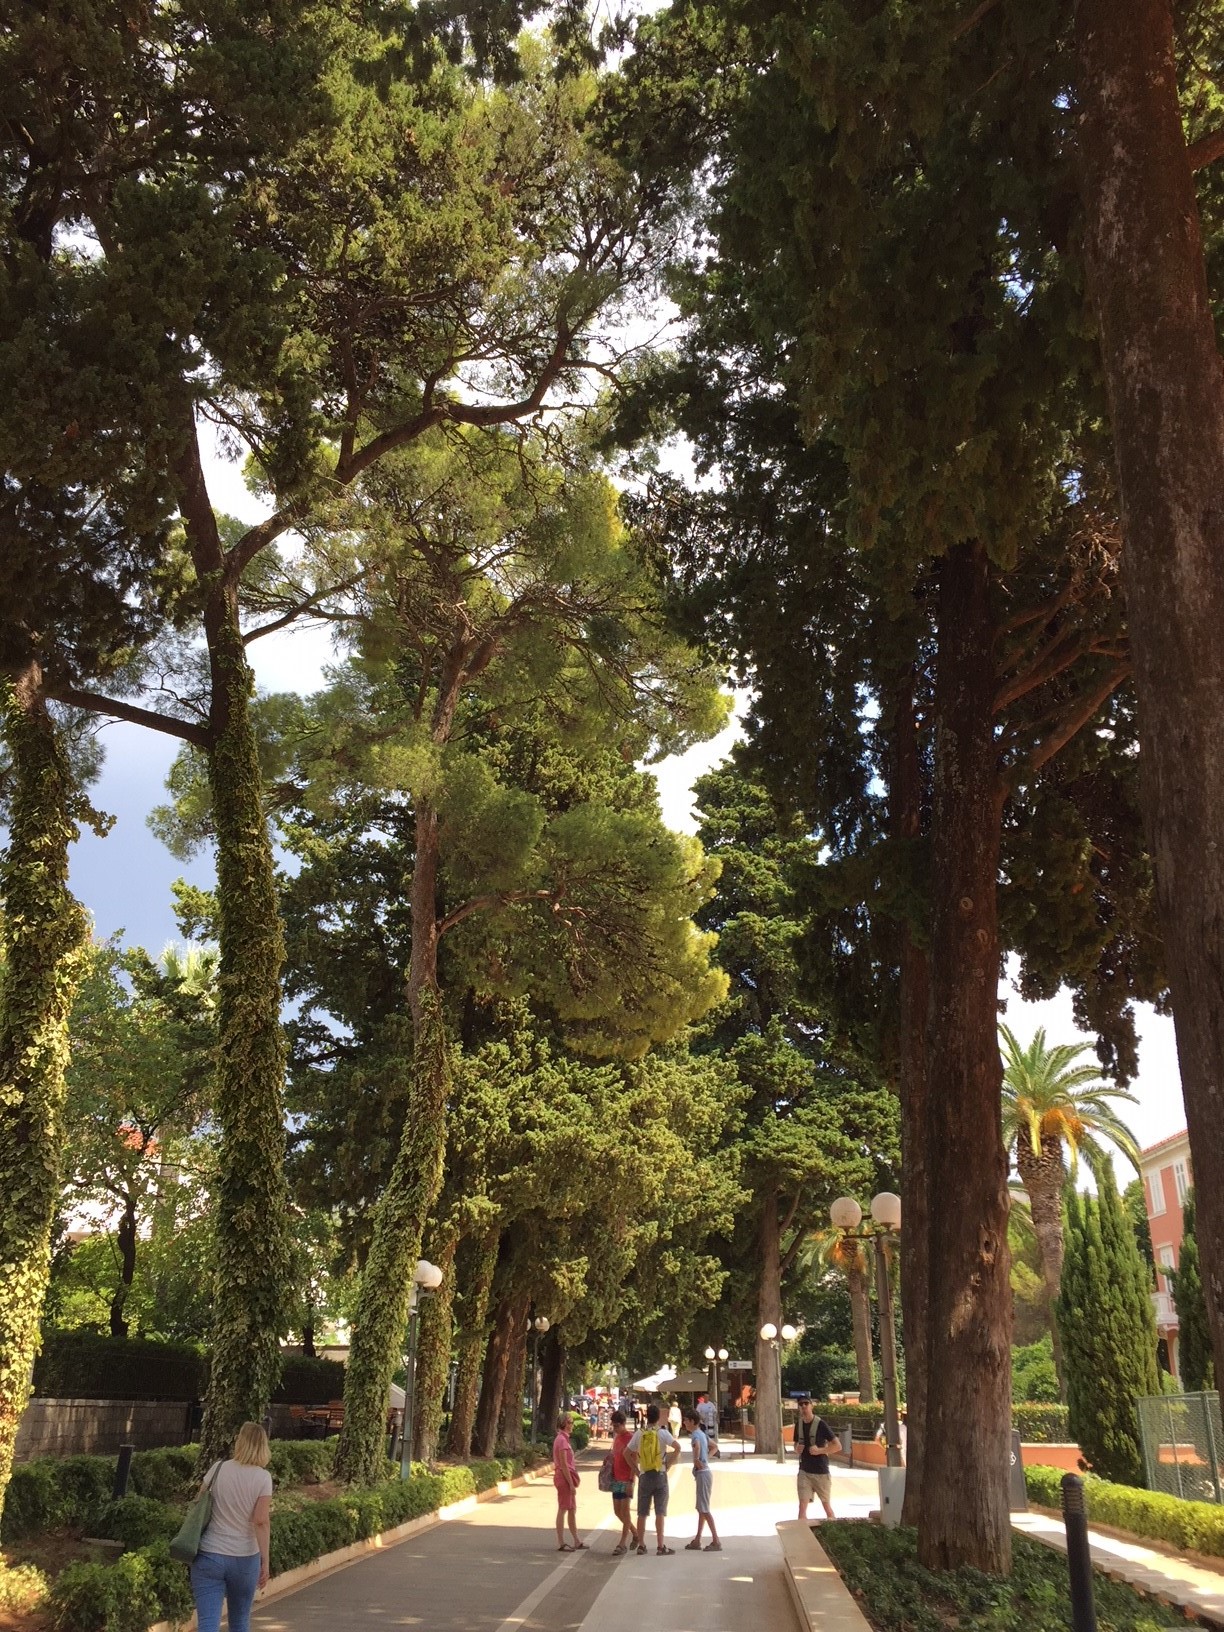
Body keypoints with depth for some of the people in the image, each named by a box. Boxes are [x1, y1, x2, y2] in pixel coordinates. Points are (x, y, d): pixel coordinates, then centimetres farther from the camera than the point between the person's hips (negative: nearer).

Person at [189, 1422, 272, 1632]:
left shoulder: (218, 1469, -2)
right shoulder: (263, 1477, -6)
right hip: (245, 1559, 0)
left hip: (209, 1556, 0)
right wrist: (265, 1560, -8)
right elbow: (261, 1521, -12)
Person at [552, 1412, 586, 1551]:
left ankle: (577, 1542, 20)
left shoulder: (563, 1438, 13)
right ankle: (561, 1543, 4)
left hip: (566, 1477, 10)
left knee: (572, 1509, 13)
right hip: (564, 1477, -10)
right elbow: (563, 1465, -19)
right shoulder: (562, 1440, -16)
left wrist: (572, 1482, 17)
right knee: (563, 1510, -3)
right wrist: (571, 1484, -18)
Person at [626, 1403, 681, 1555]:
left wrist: (636, 1470, 8)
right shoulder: (662, 1433, -6)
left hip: (644, 1476, 2)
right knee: (660, 1512, 1)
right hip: (660, 1475, -2)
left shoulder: (639, 1434, 3)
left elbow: (627, 1453, 4)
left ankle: (640, 1544, 14)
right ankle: (660, 1546, 1)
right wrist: (669, 1465, -9)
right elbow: (677, 1447, -19)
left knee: (642, 1512, 10)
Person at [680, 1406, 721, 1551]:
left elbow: (697, 1446, -39)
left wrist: (696, 1460, -26)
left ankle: (716, 1541, -4)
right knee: (701, 1508, 13)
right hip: (704, 1472, 10)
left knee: (704, 1508, -6)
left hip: (702, 1473, -10)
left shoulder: (695, 1434, -15)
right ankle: (697, 1541, 20)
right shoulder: (701, 1433, 14)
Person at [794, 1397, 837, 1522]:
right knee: (802, 1505, -7)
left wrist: (819, 1450, -21)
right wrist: (797, 1448, -6)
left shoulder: (821, 1424, -13)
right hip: (804, 1471, 3)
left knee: (826, 1504, 12)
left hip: (821, 1471, -3)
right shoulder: (799, 1424, 2)